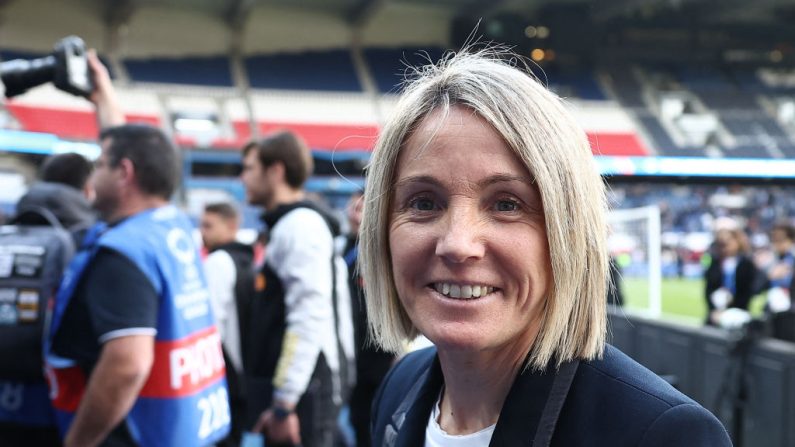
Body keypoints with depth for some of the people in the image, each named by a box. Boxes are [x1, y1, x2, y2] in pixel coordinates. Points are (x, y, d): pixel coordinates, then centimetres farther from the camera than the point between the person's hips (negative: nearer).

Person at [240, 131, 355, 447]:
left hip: (303, 391, -10)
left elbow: (310, 319, -22)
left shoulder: (300, 225, -12)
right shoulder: (287, 226, 19)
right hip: (294, 388, 10)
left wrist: (285, 402, -22)